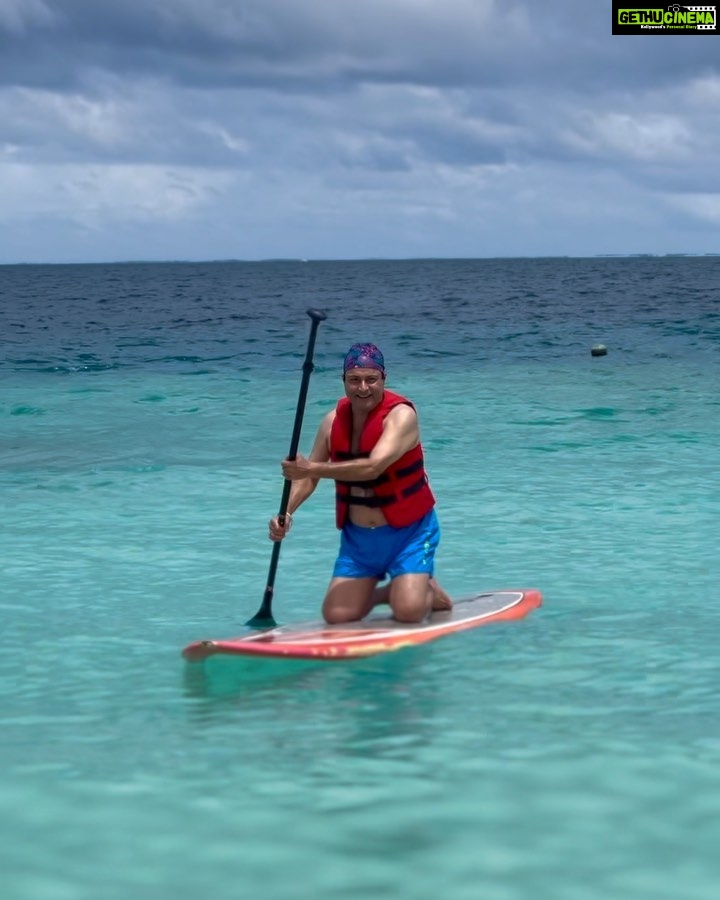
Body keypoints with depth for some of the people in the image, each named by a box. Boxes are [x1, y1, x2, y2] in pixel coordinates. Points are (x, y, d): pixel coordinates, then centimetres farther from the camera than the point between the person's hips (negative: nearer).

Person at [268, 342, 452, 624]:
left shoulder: (401, 415, -19)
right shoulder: (335, 420, -1)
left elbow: (373, 468, -35)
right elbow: (308, 477, 4)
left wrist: (314, 468, -43)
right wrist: (286, 513, -15)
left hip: (407, 531, -5)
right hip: (357, 536, 5)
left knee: (409, 611, -21)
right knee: (337, 616, -6)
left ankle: (430, 592, 16)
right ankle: (381, 592, 25)